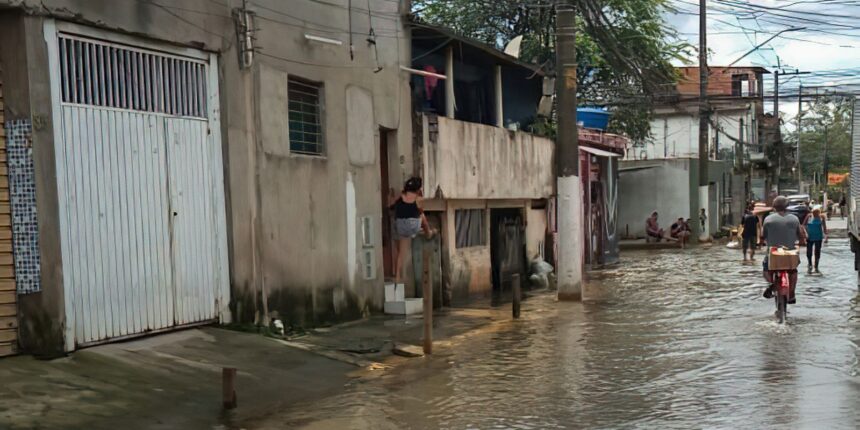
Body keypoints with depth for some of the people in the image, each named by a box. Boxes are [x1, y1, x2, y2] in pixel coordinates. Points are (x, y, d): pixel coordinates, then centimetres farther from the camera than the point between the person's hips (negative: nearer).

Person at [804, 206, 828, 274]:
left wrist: (825, 236, -2)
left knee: (817, 252, 5)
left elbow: (824, 227, 3)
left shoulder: (821, 218, -2)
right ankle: (810, 265, 22)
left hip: (818, 237, 0)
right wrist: (806, 233, -13)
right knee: (809, 252, 0)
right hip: (810, 237, 0)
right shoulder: (809, 217, -4)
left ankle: (816, 267, 16)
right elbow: (804, 225, 0)